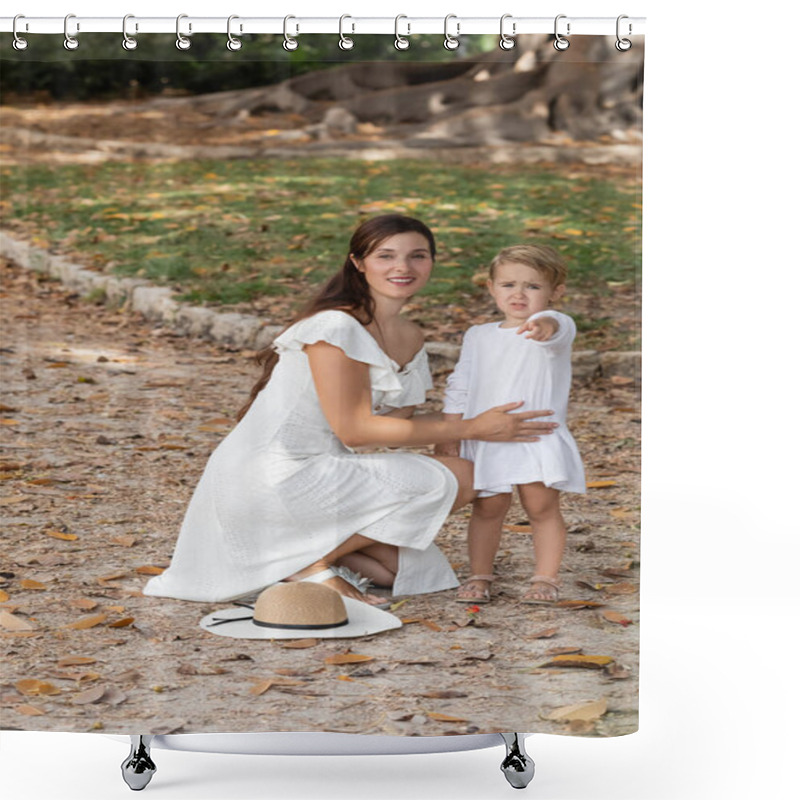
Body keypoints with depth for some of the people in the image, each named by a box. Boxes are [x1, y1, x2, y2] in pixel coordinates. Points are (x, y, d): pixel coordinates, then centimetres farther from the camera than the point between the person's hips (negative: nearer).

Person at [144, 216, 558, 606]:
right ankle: (314, 561, -8)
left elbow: (399, 423, 4)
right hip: (276, 476, -10)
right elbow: (354, 429, -20)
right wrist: (473, 428, -17)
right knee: (454, 479, -15)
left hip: (323, 471, 10)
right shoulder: (337, 327, -18)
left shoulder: (409, 338, 10)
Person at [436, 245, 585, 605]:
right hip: (486, 441, 4)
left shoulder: (555, 329, -3)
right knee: (487, 508, 6)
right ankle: (479, 576, 17)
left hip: (539, 437, -3)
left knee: (542, 507, -2)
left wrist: (543, 324, -55)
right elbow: (459, 389, 18)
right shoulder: (479, 337, 13)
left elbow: (558, 330, -30)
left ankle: (546, 578, 9)